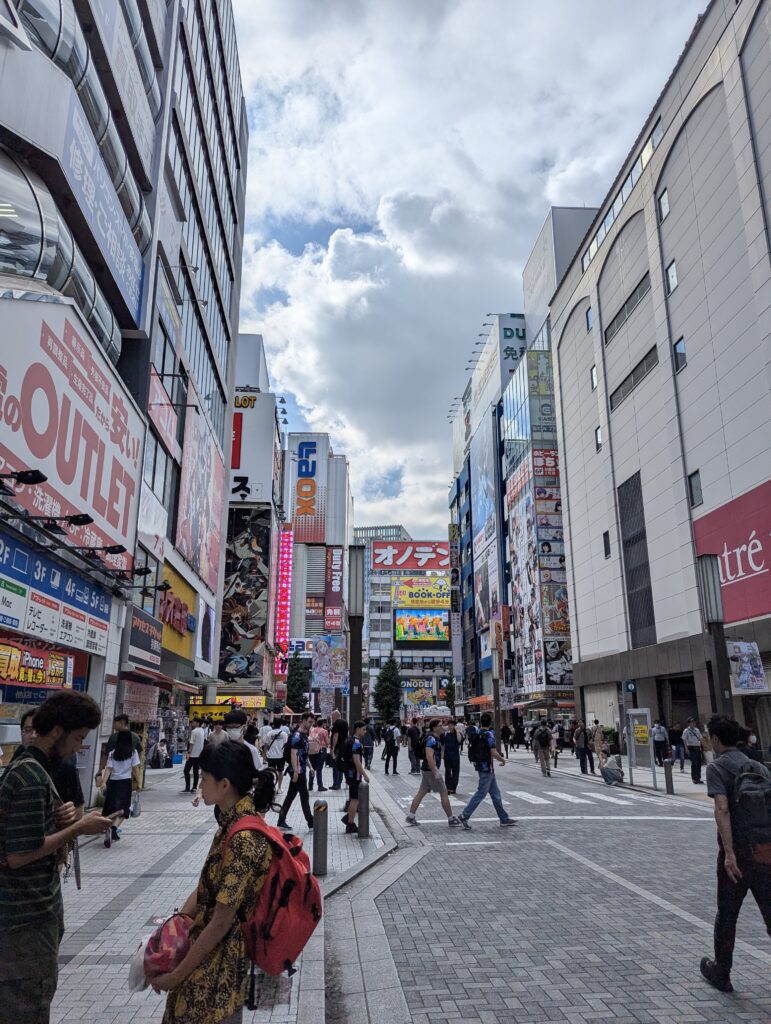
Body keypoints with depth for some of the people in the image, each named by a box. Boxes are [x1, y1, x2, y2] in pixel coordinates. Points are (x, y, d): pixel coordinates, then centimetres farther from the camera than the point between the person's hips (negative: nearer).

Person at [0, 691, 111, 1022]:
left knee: (37, 991, 24)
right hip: (27, 912, -10)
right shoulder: (31, 776, -26)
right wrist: (78, 828, -19)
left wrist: (62, 819, -5)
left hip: (37, 902, 10)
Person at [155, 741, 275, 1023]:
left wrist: (176, 975, -14)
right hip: (210, 942, 8)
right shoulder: (234, 820, 1)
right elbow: (206, 886, 9)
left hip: (224, 953, -8)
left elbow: (221, 922, -23)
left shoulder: (244, 839, -29)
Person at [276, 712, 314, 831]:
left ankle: (281, 821, 17)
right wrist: (295, 772, -24)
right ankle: (311, 822, 4)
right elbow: (294, 754, -21)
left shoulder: (304, 735, 14)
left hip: (301, 771, 9)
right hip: (298, 771, -9)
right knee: (304, 796, -2)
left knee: (291, 796, 11)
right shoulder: (297, 735, -15)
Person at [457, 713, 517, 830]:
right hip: (487, 767, -8)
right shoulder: (489, 734, -17)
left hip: (480, 766, 8)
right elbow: (494, 753, -21)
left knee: (495, 793, 14)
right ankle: (464, 816, -3)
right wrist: (503, 760, -5)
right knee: (481, 793, -2)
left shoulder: (476, 733, 6)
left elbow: (472, 750, 12)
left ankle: (504, 819, 20)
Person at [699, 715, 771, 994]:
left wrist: (729, 853, -23)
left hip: (737, 852, -4)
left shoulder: (717, 767, -8)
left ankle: (721, 974, 27)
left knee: (726, 915, 12)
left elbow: (722, 809, -21)